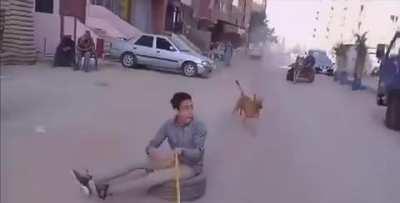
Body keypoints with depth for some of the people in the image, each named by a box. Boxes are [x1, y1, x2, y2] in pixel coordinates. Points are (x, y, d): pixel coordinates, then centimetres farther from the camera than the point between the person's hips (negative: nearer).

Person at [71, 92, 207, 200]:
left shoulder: (199, 127, -22)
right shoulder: (168, 125, -9)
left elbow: (198, 154, -27)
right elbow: (150, 147, -8)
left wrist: (181, 150, -47)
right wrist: (153, 152, -33)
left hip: (191, 166, -5)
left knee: (153, 177, -27)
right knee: (136, 166, -9)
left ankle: (106, 190, -28)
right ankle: (94, 183, -11)